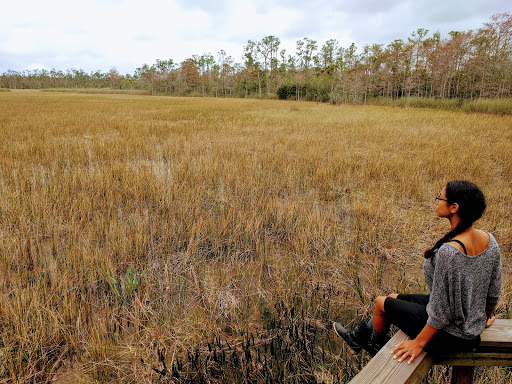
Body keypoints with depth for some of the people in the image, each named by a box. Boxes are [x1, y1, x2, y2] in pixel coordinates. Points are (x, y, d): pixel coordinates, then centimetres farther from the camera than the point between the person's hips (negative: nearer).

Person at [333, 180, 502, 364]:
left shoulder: (449, 251, -34)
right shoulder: (489, 240, -8)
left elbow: (442, 313, -27)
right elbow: (494, 293, 5)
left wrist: (419, 342, -14)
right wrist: (485, 318, 23)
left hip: (449, 335, -7)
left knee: (381, 302, 15)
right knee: (394, 298, 23)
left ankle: (376, 346, 45)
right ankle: (358, 336, 45)